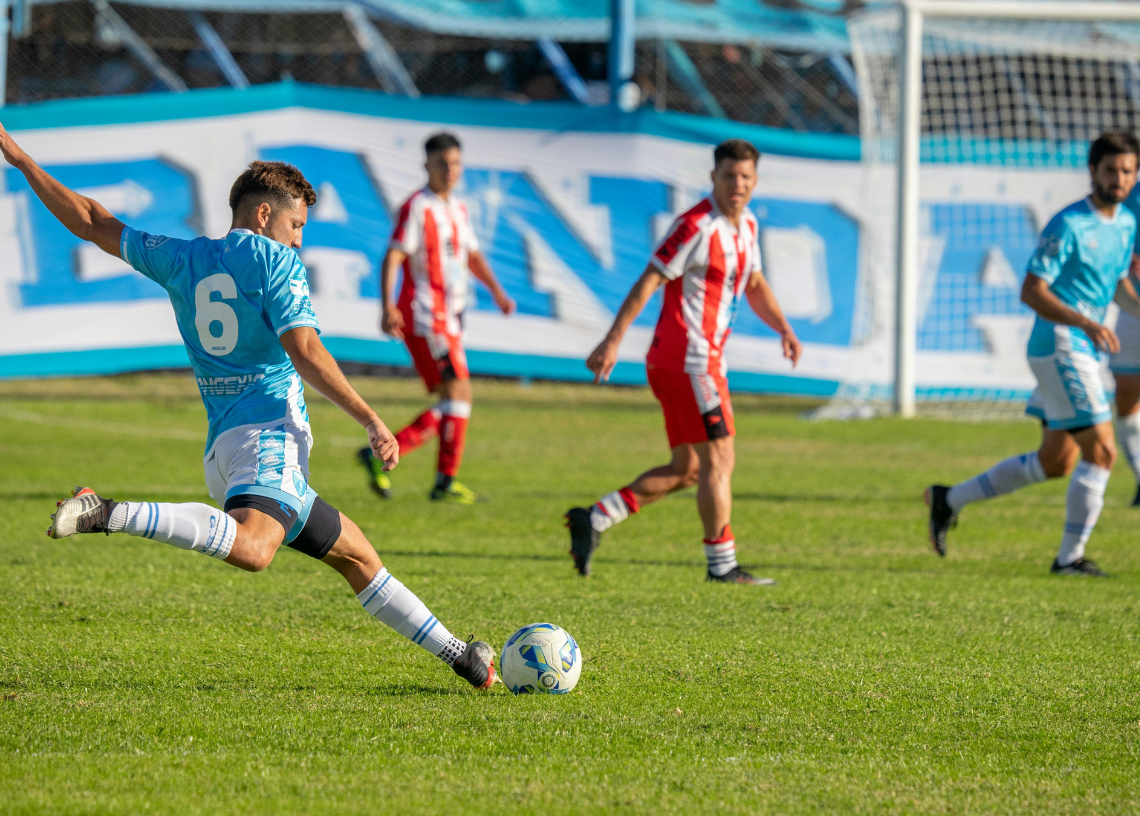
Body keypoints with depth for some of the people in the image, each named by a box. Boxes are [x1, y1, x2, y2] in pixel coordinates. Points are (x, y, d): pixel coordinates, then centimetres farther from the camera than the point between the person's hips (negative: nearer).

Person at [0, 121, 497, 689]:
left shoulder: (181, 260, 17)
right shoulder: (275, 261, 0)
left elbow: (90, 223, 22)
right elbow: (304, 352, -12)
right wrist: (373, 423, -10)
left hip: (222, 446, 9)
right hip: (270, 429, -9)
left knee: (355, 553, 18)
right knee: (252, 549, -36)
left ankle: (453, 653, 21)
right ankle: (111, 514, -45)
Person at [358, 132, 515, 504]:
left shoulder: (458, 209, 16)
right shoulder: (416, 208, -10)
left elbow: (472, 255, 28)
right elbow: (393, 257, -17)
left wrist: (496, 290, 13)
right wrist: (387, 307, -29)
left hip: (450, 320, 9)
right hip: (425, 316, -9)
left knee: (449, 405, 9)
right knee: (459, 392, -15)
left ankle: (382, 454, 11)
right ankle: (446, 481, -13)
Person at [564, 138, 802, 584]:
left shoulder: (747, 226, 13)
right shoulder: (697, 226, -15)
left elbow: (754, 284, 27)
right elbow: (648, 282, -17)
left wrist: (783, 329, 12)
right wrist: (613, 341, -22)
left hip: (703, 360, 10)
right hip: (688, 359, -10)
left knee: (686, 469, 11)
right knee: (718, 458, -8)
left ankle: (594, 518, 12)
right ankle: (722, 564, -4)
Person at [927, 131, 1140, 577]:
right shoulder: (1068, 225, -15)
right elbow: (1031, 291, -18)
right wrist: (1086, 324, -28)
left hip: (1085, 353, 9)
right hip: (1060, 349, -9)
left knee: (1056, 462, 14)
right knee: (1101, 450, -12)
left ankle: (949, 500, 25)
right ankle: (1070, 556, -3)